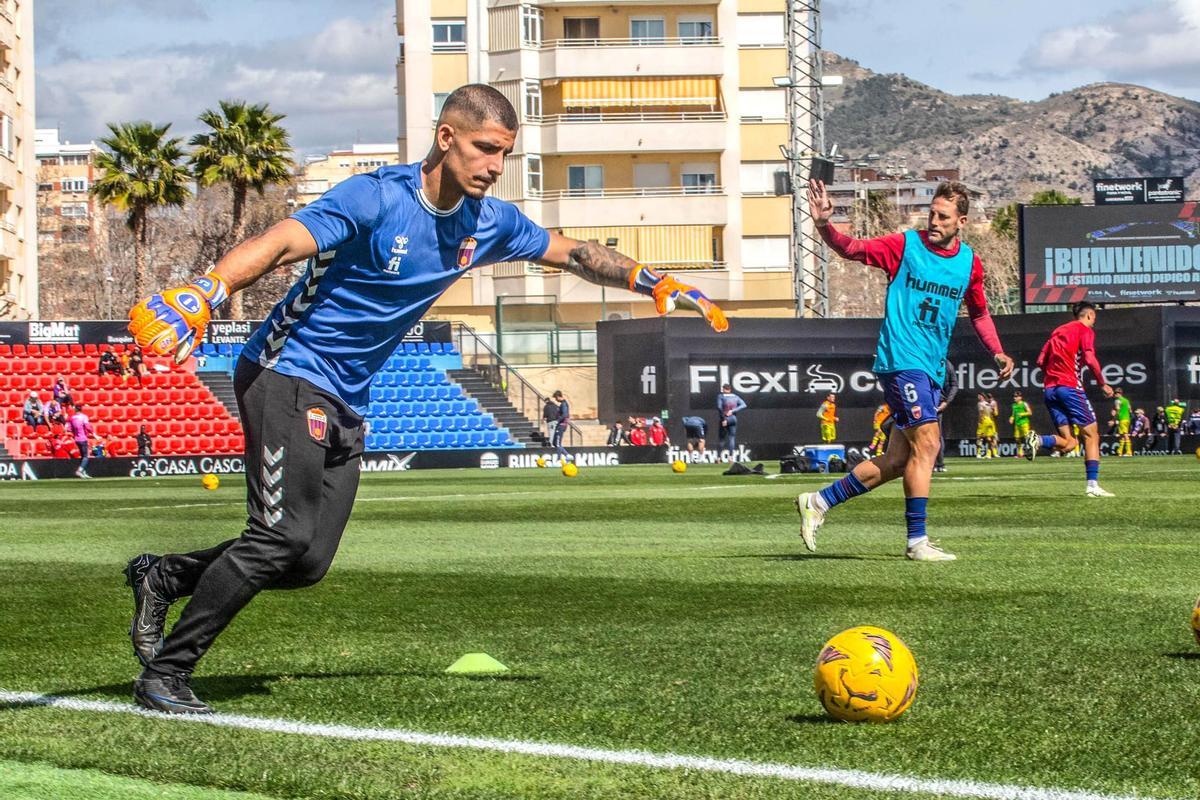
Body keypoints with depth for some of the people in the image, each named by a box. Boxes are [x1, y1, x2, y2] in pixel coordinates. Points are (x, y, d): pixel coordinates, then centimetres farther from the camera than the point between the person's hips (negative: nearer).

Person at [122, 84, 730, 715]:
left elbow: (572, 254, 19)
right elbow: (279, 243, -29)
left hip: (345, 403, 8)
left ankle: (163, 577, 19)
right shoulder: (376, 198, -19)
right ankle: (164, 674, -10)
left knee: (307, 562, -1)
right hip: (287, 374, -7)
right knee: (283, 536, -20)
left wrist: (655, 284, 14)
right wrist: (202, 296, -44)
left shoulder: (488, 223, 3)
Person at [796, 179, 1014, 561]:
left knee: (898, 461, 5)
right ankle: (916, 540, -10)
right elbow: (852, 249, -10)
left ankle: (818, 502, 17)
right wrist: (824, 225, -29)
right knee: (927, 443, -16)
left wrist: (997, 352, 11)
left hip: (933, 369, 6)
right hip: (901, 359, -6)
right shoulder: (905, 245, -4)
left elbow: (979, 313, 23)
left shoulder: (970, 263, 10)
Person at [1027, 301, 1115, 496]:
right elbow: (1090, 360, -13)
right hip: (1070, 387, -6)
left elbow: (1041, 360, 17)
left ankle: (1039, 441, -22)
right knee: (1091, 435, 2)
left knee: (1068, 443, 7)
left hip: (1050, 389, 6)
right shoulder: (1085, 330, 1)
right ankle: (1093, 485, -7)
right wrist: (1103, 384, -3)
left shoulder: (1058, 330, 21)